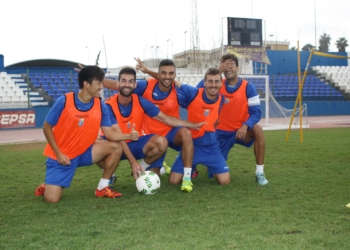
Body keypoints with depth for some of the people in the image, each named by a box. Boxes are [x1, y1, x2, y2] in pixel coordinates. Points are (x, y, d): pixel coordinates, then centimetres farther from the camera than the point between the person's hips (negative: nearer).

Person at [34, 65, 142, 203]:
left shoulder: (101, 106, -8)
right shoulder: (64, 101, -19)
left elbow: (109, 133, -8)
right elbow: (47, 127, -10)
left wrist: (129, 135, -26)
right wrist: (58, 153, -16)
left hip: (83, 153, 4)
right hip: (61, 156, -4)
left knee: (115, 147, -16)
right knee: (52, 199, -17)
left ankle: (102, 188, -2)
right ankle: (48, 186, 21)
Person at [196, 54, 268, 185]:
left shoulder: (248, 87, -10)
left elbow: (256, 112, -14)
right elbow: (199, 89, -23)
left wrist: (245, 126, -33)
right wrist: (218, 70, -26)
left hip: (241, 130, -1)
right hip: (221, 132, 1)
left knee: (258, 130, -33)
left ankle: (259, 173, -23)